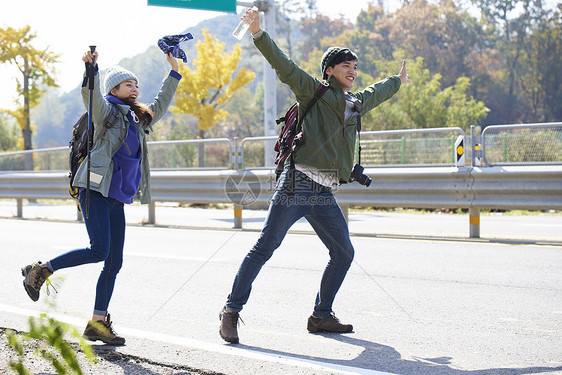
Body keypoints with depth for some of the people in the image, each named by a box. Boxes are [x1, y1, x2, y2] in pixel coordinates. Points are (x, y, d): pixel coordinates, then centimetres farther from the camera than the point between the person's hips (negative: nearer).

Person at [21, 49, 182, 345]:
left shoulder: (138, 119, 22)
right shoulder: (106, 110, 1)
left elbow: (161, 103, 36)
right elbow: (92, 95, -20)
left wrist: (173, 72, 36)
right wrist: (91, 68, -36)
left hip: (117, 198, 8)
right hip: (96, 190, -8)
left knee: (114, 262, 3)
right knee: (99, 250, -19)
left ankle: (98, 322, 9)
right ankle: (40, 270, -1)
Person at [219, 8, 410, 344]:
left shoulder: (357, 103, 21)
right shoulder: (314, 91, 1)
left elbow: (376, 92, 42)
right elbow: (283, 65, -9)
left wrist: (399, 80, 60)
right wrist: (259, 33, -21)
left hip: (324, 195, 7)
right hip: (297, 185, -7)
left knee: (344, 253, 7)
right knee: (265, 248, -9)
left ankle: (321, 316, 19)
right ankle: (232, 311, -3)